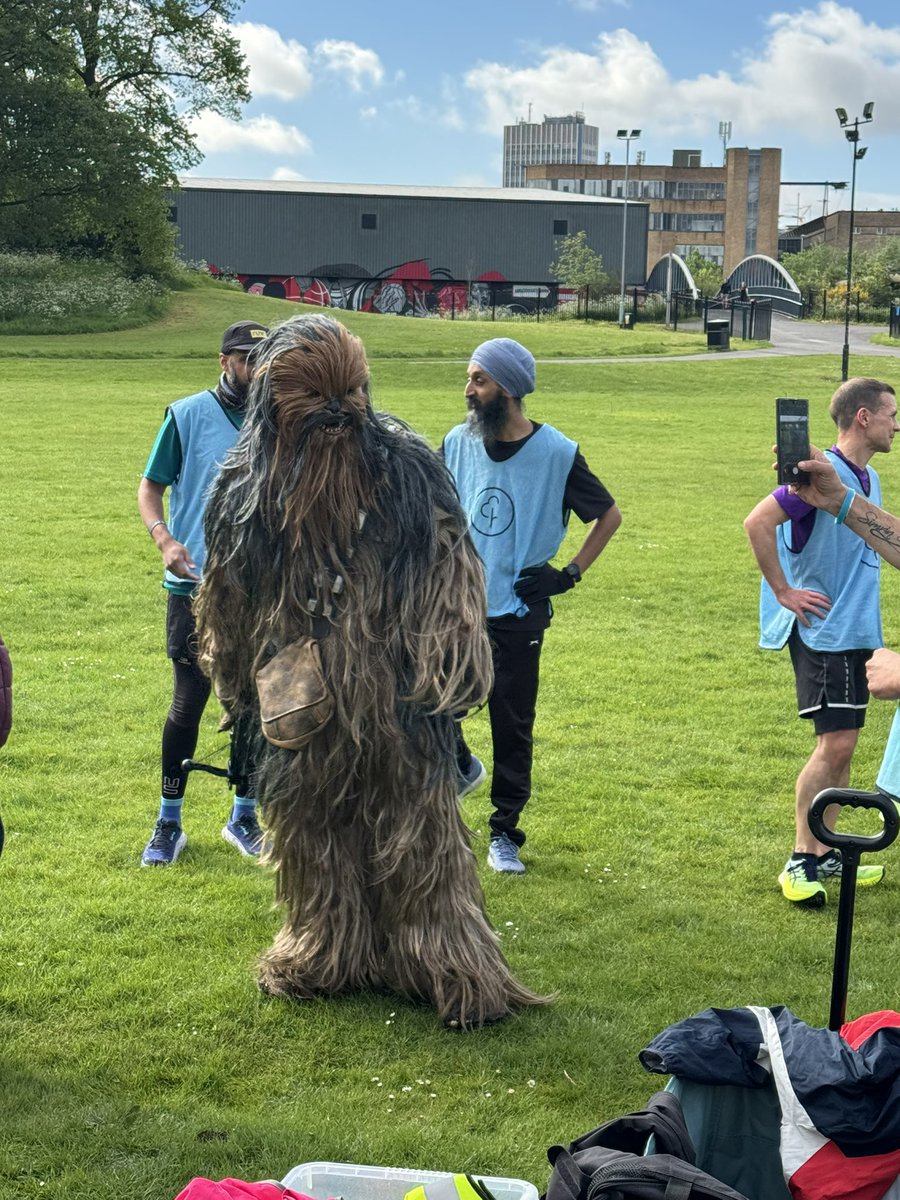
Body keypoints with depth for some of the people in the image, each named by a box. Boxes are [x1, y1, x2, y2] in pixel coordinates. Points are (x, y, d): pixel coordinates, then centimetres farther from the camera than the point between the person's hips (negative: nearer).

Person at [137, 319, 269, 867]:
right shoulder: (188, 415, -3)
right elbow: (151, 487, 0)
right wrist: (164, 539, -18)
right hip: (196, 586, -3)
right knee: (189, 702, 0)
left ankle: (244, 816, 25)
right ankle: (169, 823, 13)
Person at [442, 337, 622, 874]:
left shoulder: (557, 453, -7)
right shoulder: (458, 443, 1)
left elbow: (609, 514, 5)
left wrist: (571, 573, -2)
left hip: (519, 613, -2)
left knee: (513, 728, 4)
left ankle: (505, 834, 19)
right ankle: (460, 764, 26)